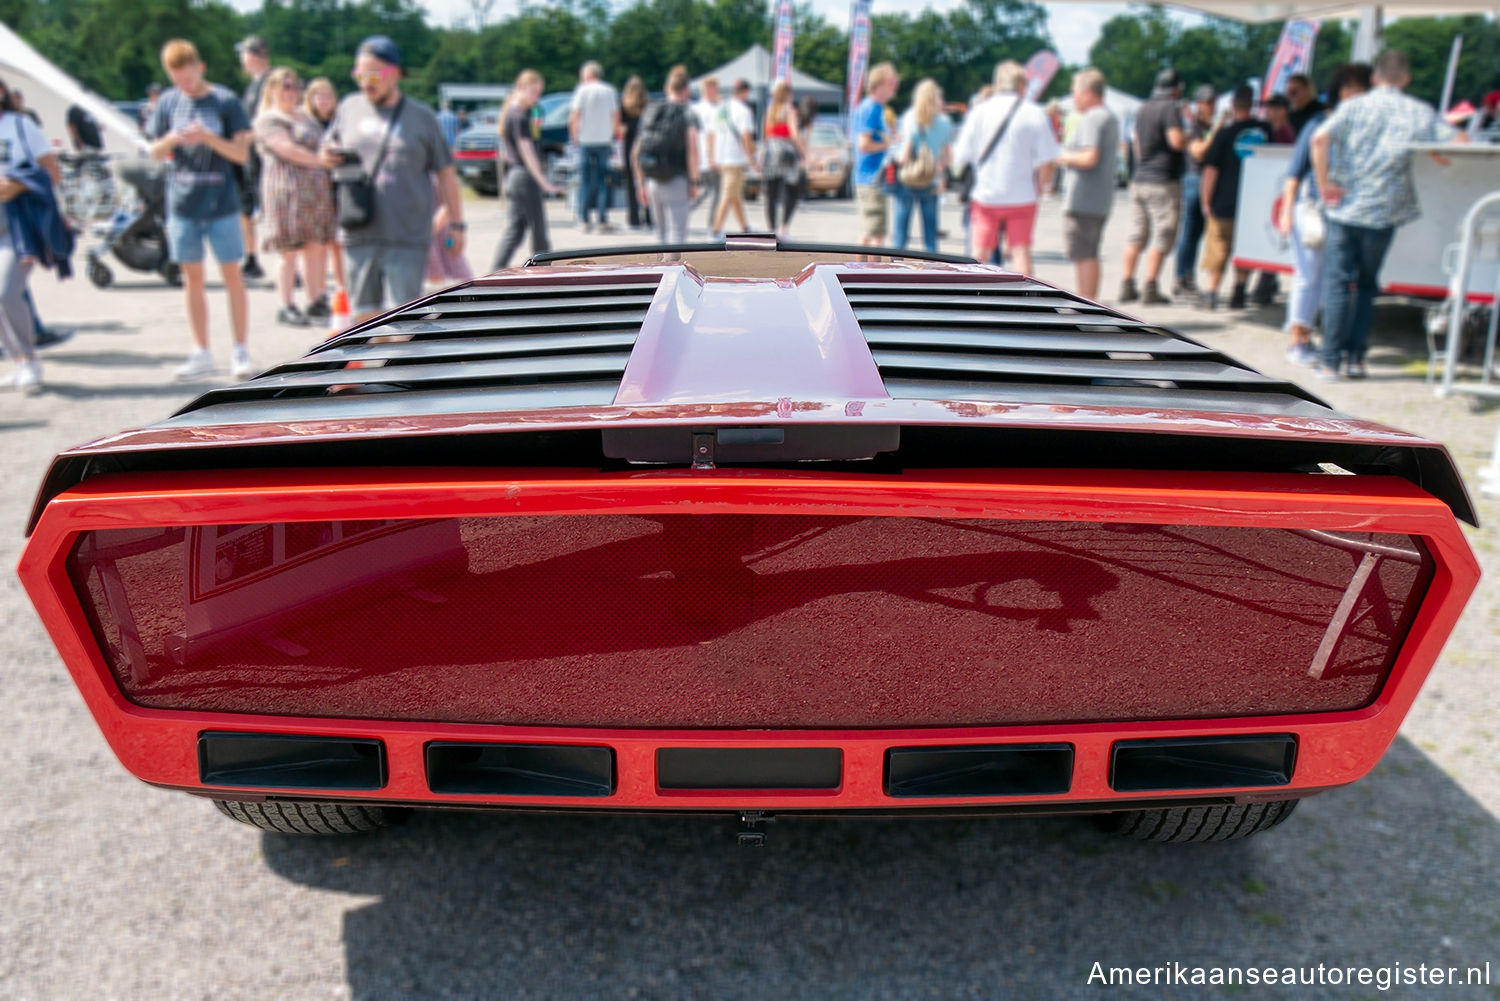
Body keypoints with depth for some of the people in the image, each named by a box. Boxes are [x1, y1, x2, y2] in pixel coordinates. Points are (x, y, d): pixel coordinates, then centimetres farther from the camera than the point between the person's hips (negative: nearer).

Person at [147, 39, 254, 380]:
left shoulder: (225, 100, -3)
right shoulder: (168, 101, 6)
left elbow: (241, 153, -6)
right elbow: (155, 152, 10)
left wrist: (208, 138, -22)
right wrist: (170, 140, -11)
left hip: (221, 203, -4)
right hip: (182, 203, 4)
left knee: (232, 275, 1)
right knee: (192, 278, 8)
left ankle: (241, 352, 8)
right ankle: (202, 353, 17)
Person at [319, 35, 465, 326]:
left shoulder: (421, 116, 3)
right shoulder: (348, 108, 10)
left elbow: (445, 172, 6)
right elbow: (328, 148, 22)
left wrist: (456, 223, 3)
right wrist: (326, 157, -3)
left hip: (408, 239, -3)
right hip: (358, 236, 3)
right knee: (364, 316, 8)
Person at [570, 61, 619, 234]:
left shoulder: (582, 90, -3)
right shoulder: (610, 91, 6)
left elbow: (574, 117, -8)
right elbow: (616, 117, 7)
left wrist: (574, 136, 3)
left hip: (586, 140, -2)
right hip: (604, 141, 2)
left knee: (585, 181, 3)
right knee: (603, 181, 5)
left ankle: (585, 220, 0)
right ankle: (603, 221, -1)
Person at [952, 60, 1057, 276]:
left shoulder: (980, 112, -1)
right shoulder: (1034, 113, -4)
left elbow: (960, 156, -2)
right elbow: (1047, 161, -9)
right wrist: (1040, 185, 8)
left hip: (985, 196, 1)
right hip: (1022, 196, -1)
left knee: (980, 253, 9)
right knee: (1021, 251, 4)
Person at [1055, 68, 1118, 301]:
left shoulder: (1092, 119, -14)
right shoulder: (1111, 118, 18)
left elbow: (1090, 158, -25)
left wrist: (1064, 156, -8)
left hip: (1082, 200, -10)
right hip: (1101, 199, 10)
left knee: (1082, 257, -7)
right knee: (1090, 256, 17)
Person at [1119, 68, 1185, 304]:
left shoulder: (1142, 109, 14)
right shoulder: (1170, 108, -10)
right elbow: (1176, 141, -19)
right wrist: (1189, 138, 0)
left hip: (1139, 180, 7)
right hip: (1164, 182, -7)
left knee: (1136, 236, 8)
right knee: (1162, 238, -3)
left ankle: (1127, 286, 6)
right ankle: (1150, 289, -6)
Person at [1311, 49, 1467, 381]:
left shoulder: (1354, 107, 1)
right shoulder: (1419, 112, 3)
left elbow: (1320, 138, -16)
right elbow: (1459, 141, 0)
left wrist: (1325, 184, -11)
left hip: (1343, 207, -1)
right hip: (1383, 212, 1)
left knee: (1337, 283, 1)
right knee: (1367, 285, 15)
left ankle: (1331, 362, -4)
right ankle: (1356, 357, 12)